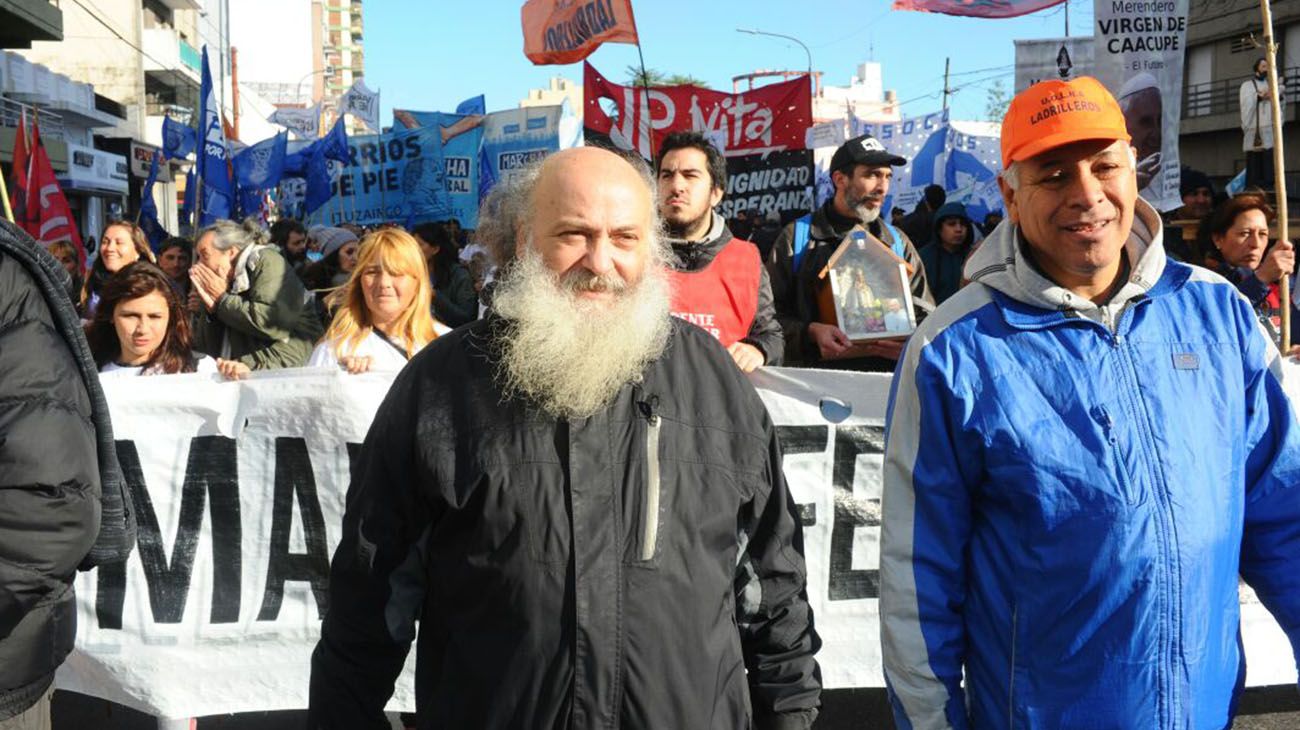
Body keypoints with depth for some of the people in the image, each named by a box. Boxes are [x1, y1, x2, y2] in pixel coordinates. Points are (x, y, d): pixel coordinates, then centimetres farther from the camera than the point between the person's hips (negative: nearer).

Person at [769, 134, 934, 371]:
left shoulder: (897, 242, 20)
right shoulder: (797, 237, 10)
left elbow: (925, 313, 19)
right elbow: (771, 313, 4)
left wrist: (909, 343, -3)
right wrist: (811, 332, -13)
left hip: (886, 374, 2)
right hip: (817, 375, -1)